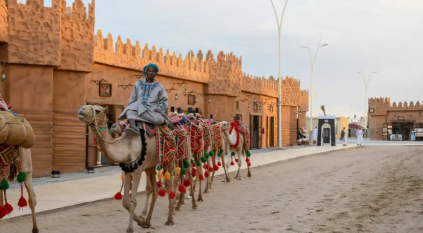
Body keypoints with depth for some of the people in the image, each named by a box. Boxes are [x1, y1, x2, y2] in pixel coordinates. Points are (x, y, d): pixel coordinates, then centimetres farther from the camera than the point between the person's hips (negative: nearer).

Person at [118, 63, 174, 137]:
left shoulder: (159, 87, 14)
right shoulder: (138, 84, 18)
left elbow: (164, 101, 13)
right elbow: (133, 99, 23)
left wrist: (160, 108, -6)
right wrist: (132, 106, 10)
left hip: (152, 109, -2)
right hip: (138, 107, 2)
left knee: (157, 119, -34)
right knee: (130, 110, -33)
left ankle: (167, 122, -2)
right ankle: (133, 126, -53)